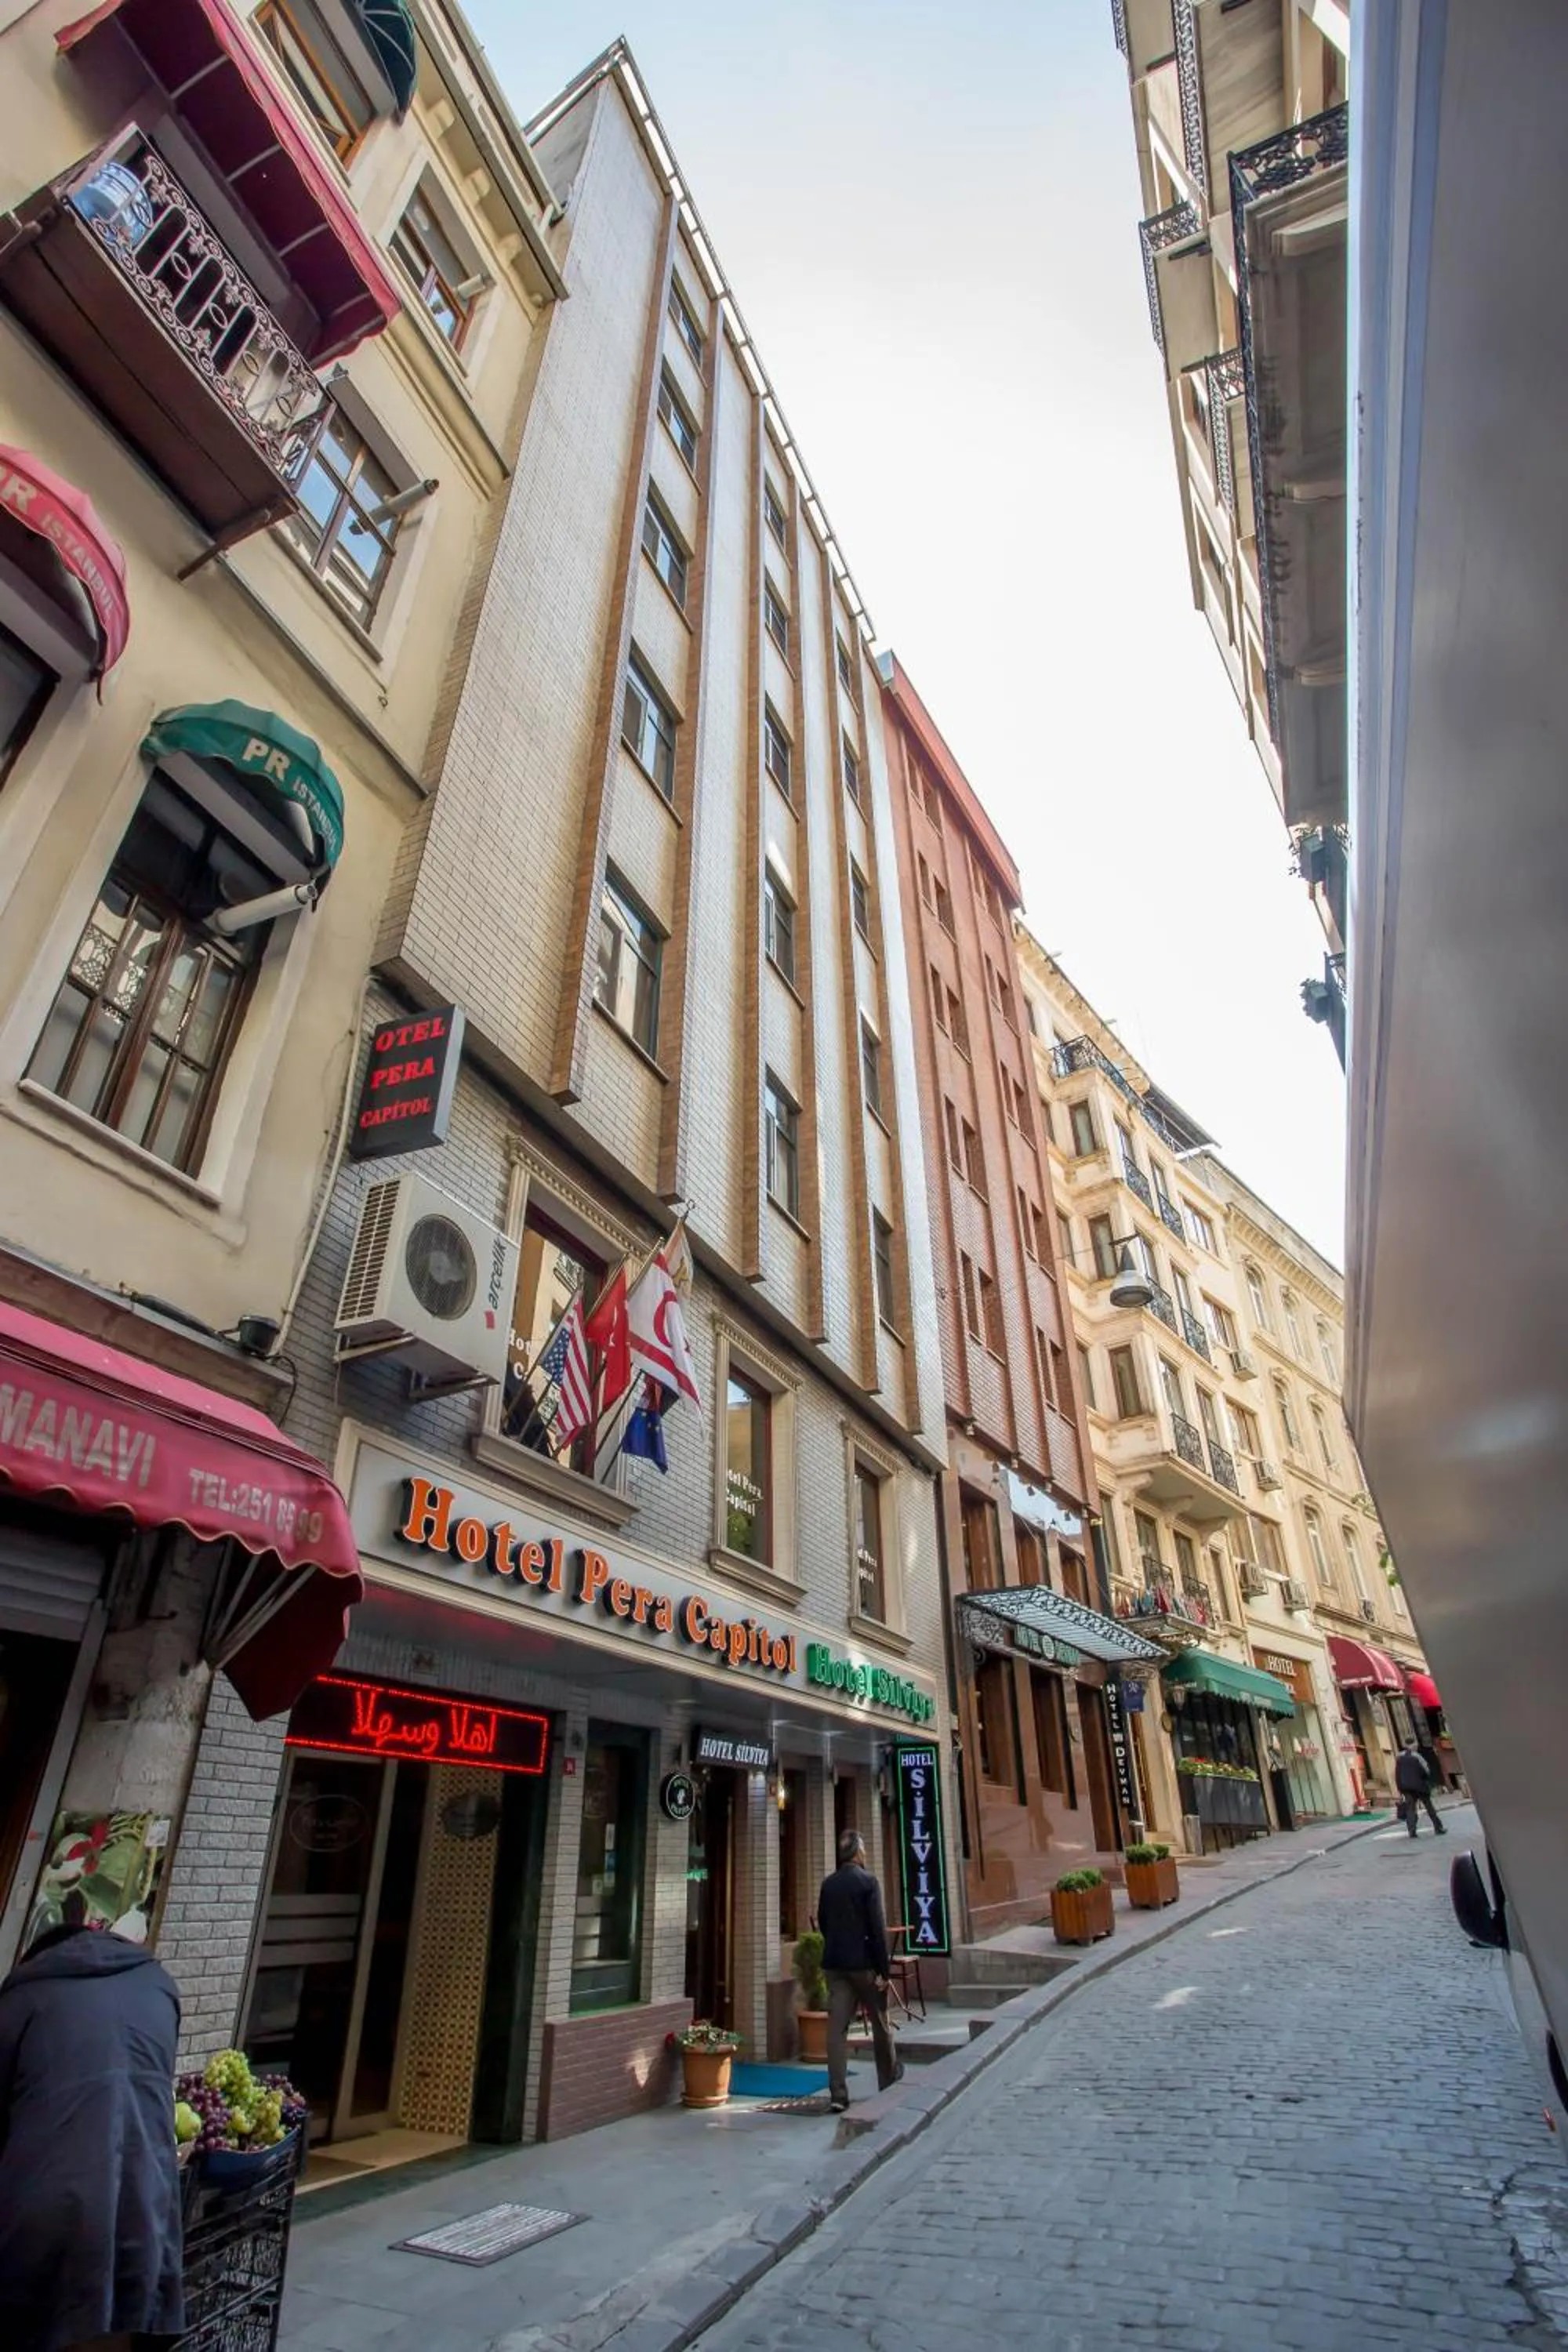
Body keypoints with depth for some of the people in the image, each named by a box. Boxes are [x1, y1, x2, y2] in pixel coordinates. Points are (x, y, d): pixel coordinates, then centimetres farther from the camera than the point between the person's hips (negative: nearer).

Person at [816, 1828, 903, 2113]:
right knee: (880, 2024, 16)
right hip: (864, 1962, -4)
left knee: (837, 2027, 4)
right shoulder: (868, 1881, -13)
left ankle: (838, 2094, 0)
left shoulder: (828, 1884, 4)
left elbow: (822, 1922, 13)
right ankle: (889, 2079, 33)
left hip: (834, 1962, 4)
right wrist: (884, 1969, -12)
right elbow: (878, 1927, -16)